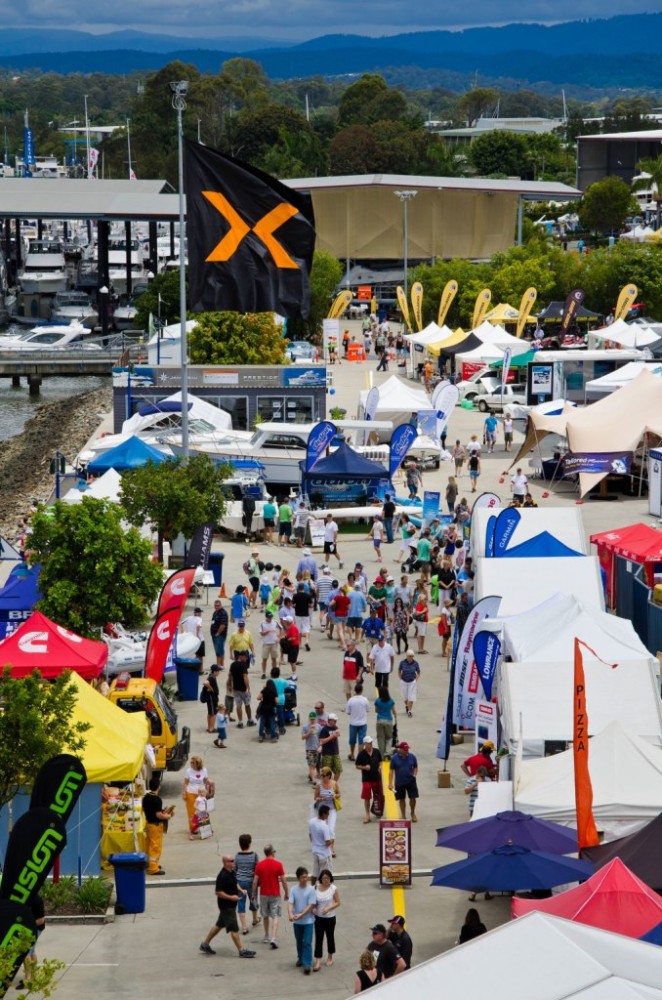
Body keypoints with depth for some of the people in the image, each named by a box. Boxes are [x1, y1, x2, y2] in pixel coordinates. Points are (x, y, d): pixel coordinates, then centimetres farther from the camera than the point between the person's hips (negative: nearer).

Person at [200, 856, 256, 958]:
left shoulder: (231, 872, 7)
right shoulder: (222, 876, -23)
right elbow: (218, 892, -24)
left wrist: (241, 890, 7)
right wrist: (231, 897, -23)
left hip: (231, 904, 10)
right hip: (226, 906, -10)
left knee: (219, 925, 20)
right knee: (234, 928, -3)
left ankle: (205, 944, 31)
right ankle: (242, 951, 2)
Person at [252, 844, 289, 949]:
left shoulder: (259, 864, -4)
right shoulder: (278, 864, -10)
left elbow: (255, 881, -3)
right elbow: (283, 881, -8)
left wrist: (254, 894, 9)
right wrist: (286, 893, 5)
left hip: (263, 894, 2)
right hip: (275, 895, -2)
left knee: (265, 916, 19)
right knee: (275, 917, -1)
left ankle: (266, 936, 30)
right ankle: (273, 939, -14)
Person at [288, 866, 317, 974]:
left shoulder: (311, 890, -9)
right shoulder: (294, 889, -3)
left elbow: (310, 905, -13)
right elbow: (290, 903, -10)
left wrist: (301, 915, -23)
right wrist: (291, 915, -28)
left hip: (308, 920, -3)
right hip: (297, 921, 3)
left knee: (307, 943, -8)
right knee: (299, 941, 18)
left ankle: (307, 964, -7)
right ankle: (300, 958, 38)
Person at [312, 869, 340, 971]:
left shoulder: (333, 889, -10)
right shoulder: (316, 888, -6)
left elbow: (337, 902, -5)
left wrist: (328, 908, -20)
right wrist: (313, 908, -15)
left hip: (330, 917, -1)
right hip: (318, 917, 1)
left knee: (330, 937, 15)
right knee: (318, 938, -3)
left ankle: (330, 957, 35)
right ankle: (318, 962, -4)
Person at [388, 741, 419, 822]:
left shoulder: (412, 757, -1)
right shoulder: (394, 758, -7)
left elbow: (415, 767, 12)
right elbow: (391, 771, -4)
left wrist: (414, 775, -4)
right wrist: (390, 783, -7)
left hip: (411, 781, 1)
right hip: (399, 782, -1)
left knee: (413, 798, 2)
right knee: (402, 799, 9)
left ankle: (413, 813, 25)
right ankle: (403, 816, 22)